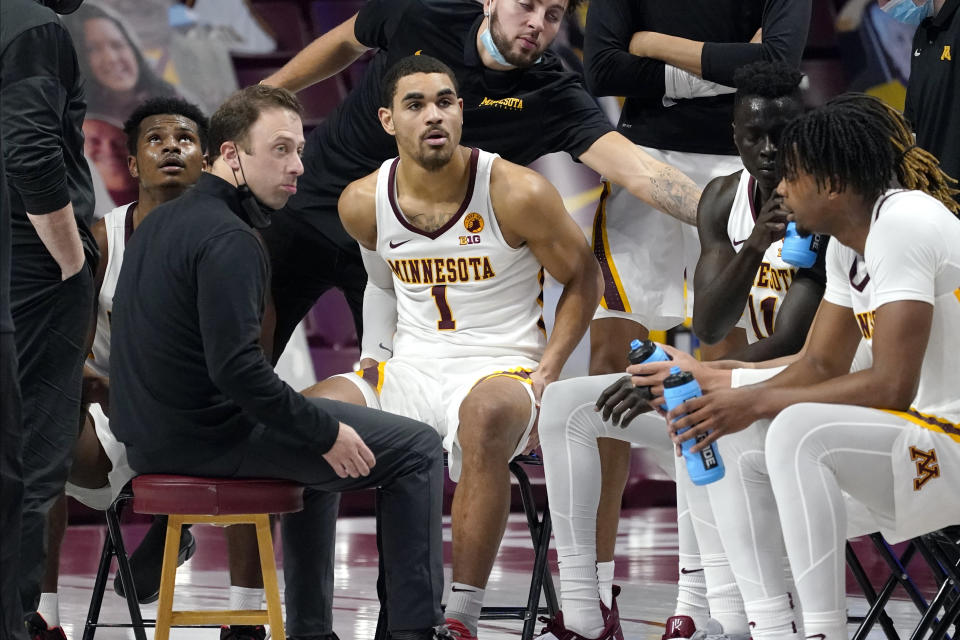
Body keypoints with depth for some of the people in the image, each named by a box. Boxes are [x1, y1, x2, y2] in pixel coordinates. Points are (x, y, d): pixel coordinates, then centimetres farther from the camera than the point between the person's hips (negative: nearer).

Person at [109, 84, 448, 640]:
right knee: (418, 449, -2)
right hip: (209, 438, -10)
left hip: (148, 436, 10)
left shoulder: (161, 221, 13)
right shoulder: (229, 240, -18)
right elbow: (238, 370, -26)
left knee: (314, 433, 36)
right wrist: (327, 434, -14)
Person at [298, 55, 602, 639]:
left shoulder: (517, 193, -12)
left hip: (498, 369, -4)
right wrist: (389, 356, 14)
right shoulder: (363, 204, 0)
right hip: (408, 372, 5)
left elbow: (583, 279, 0)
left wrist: (544, 377, -8)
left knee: (486, 415, -40)